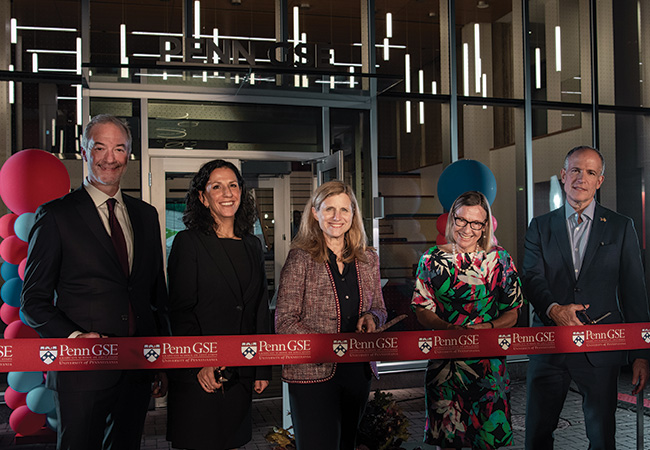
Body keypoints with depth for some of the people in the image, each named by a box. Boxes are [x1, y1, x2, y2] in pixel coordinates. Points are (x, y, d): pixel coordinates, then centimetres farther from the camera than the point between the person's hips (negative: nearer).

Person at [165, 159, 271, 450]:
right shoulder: (188, 242, -4)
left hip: (241, 376, 5)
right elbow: (180, 311, -9)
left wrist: (263, 369, 10)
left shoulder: (252, 245, 11)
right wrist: (200, 364, -18)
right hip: (198, 378, -4)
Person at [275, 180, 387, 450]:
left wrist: (371, 317, -8)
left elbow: (379, 308, 17)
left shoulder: (368, 259, 8)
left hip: (357, 371, 5)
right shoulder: (301, 258, -7)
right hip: (312, 374, -5)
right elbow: (284, 322, -10)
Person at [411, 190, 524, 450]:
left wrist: (488, 327, -17)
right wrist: (451, 329, -18)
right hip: (444, 361, 0)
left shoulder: (500, 260, 2)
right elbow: (423, 311, 1)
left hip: (488, 362, 0)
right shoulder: (432, 259, 3)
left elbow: (512, 312, 4)